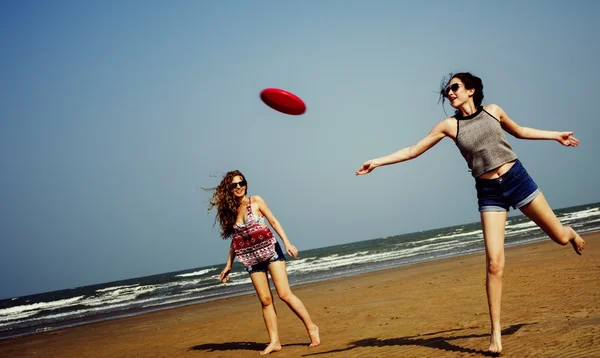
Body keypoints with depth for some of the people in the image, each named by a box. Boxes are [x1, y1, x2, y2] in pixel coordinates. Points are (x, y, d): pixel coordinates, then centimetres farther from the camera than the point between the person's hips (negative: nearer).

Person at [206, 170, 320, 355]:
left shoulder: (256, 201, -1)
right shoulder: (229, 210, 8)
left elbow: (274, 222, -2)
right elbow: (235, 240, 15)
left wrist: (287, 243, -13)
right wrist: (228, 265, 14)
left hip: (269, 250, -3)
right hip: (252, 259, 3)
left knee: (284, 294, -10)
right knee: (265, 300, 1)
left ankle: (311, 328, 1)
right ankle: (274, 341, 4)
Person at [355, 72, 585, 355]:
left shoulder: (492, 110, 4)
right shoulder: (449, 125, 1)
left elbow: (519, 131, 22)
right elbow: (413, 150, 0)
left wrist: (556, 136, 28)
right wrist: (377, 162, -6)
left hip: (516, 178, 1)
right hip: (489, 192, -1)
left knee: (558, 236, 9)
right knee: (494, 263, -11)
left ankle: (572, 234, 50)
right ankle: (496, 332, -4)